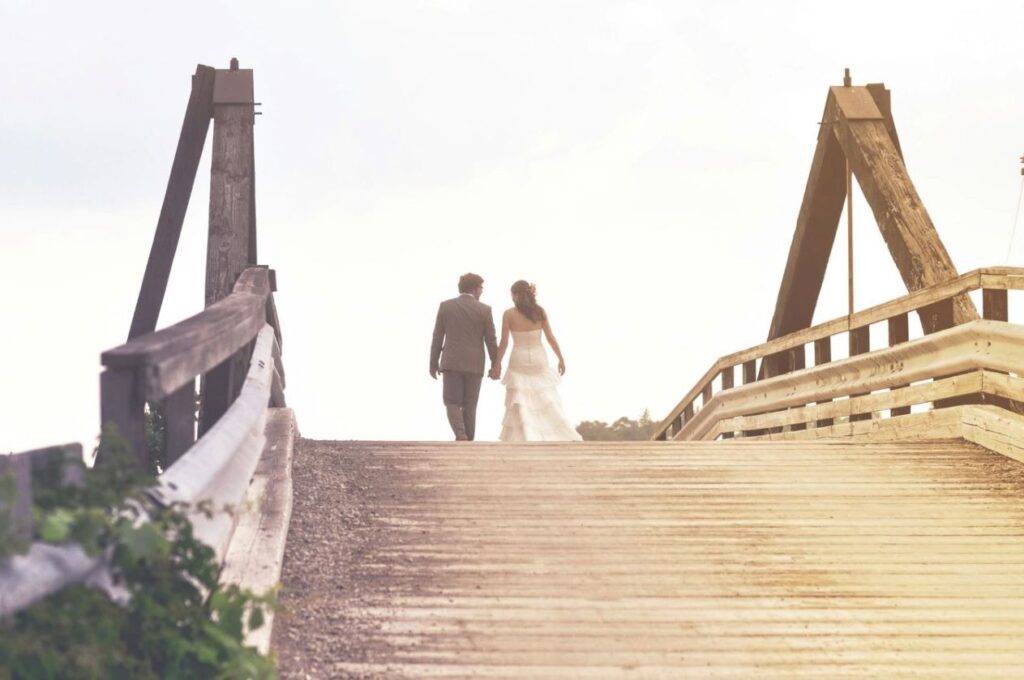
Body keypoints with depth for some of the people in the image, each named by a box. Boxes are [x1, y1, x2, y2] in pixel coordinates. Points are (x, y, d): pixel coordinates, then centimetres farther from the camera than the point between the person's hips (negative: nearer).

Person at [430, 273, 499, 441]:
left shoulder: (445, 306, -1)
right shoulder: (484, 310, -3)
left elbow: (437, 337, 2)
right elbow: (491, 341, -1)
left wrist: (433, 363, 9)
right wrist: (496, 366, 9)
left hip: (451, 362, 0)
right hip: (474, 364, 0)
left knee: (452, 402, 3)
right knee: (469, 406, 10)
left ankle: (461, 436, -19)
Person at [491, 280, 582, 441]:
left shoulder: (509, 314, -8)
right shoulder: (540, 312, -2)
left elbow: (504, 343, -7)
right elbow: (550, 338, -1)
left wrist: (497, 364, 2)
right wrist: (561, 359, 8)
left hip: (519, 361, -2)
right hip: (539, 360, 2)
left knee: (520, 406, 2)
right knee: (548, 402, 8)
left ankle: (526, 438, -6)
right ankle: (567, 437, 5)